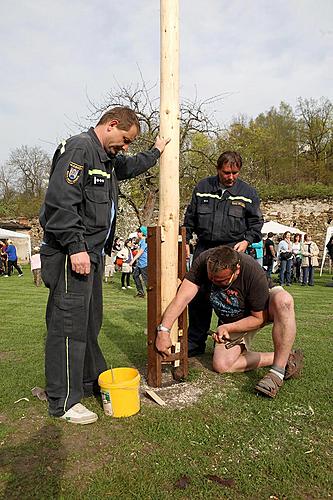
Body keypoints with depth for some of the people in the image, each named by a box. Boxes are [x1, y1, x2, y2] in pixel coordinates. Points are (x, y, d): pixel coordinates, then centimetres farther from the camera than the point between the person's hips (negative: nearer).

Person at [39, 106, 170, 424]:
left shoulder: (106, 159, 21)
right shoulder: (79, 148, -10)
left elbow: (128, 167, 45)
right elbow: (60, 201, -21)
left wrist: (156, 152, 50)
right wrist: (76, 247, -24)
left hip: (92, 254, 10)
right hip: (72, 254, -10)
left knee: (90, 323, 16)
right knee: (68, 324, -5)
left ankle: (93, 381, 30)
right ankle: (64, 401, 6)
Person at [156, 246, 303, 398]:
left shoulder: (254, 273, -35)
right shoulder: (203, 261, -27)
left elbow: (260, 318, -22)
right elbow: (183, 296, -31)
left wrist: (228, 328, -30)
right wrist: (163, 330, -40)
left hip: (260, 312, -3)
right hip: (231, 322, 4)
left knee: (283, 299, -37)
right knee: (221, 365, -16)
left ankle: (279, 369, -27)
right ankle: (285, 357, -1)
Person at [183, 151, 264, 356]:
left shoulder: (248, 192, 6)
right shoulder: (202, 187, 10)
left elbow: (256, 222, 9)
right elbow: (190, 218, 15)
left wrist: (247, 241, -7)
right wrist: (185, 241, 9)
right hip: (204, 248, 2)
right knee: (197, 296, 2)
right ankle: (195, 343, 15)